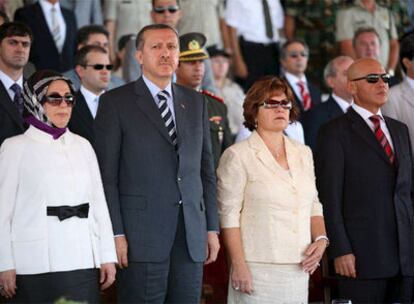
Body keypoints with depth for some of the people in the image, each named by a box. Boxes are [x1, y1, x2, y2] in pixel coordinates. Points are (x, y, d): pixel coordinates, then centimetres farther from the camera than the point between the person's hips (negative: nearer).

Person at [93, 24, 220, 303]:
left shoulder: (196, 102, 15)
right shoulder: (115, 102, 1)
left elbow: (206, 169, 16)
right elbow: (106, 174, -3)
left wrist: (212, 228, 10)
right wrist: (116, 234, -10)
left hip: (191, 235, 4)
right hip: (141, 234, -4)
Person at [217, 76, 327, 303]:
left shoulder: (303, 154, 15)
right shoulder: (238, 156, -3)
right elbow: (229, 214, -7)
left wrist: (321, 239, 1)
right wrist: (239, 265, -13)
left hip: (298, 268, 5)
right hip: (258, 268, -5)